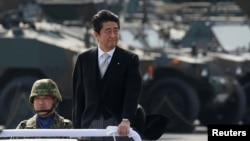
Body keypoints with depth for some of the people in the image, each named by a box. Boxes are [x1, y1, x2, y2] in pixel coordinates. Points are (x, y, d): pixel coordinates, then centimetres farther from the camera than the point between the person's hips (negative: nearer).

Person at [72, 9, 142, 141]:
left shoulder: (130, 59, 0)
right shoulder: (84, 59, 8)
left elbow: (133, 93, -10)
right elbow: (78, 96, 10)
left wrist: (126, 120, -25)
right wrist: (77, 128, 4)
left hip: (118, 127, -2)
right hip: (90, 125, 2)